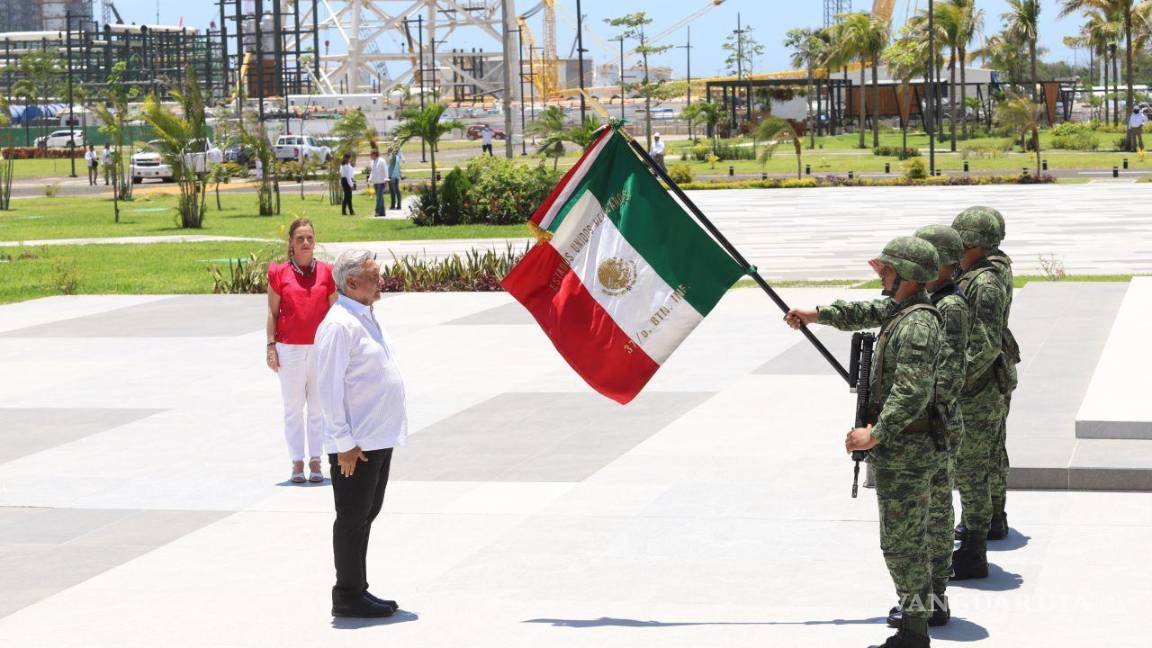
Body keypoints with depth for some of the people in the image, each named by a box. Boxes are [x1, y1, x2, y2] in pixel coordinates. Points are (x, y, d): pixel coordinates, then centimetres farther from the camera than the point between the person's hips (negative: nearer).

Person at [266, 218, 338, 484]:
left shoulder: (326, 272, 3)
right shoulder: (280, 273, 0)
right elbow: (273, 312, 3)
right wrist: (271, 347, -2)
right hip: (289, 350, -1)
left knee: (318, 408, 6)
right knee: (293, 408, 5)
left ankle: (315, 461, 13)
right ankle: (297, 462, 11)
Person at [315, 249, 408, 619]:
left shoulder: (366, 318, 15)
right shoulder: (339, 325, -16)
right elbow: (330, 389, -18)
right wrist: (345, 443, -19)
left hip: (380, 438, 10)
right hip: (357, 445, -10)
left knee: (366, 515, 15)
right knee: (353, 518, -2)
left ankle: (356, 591, 24)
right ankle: (348, 596, 5)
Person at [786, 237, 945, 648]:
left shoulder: (917, 324, -22)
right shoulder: (900, 310, 9)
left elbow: (911, 393, -30)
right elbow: (866, 313, 31)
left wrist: (875, 434, -27)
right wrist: (817, 314, 28)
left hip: (905, 450, -11)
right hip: (908, 447, 11)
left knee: (901, 542, -4)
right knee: (912, 538, 19)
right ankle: (916, 615, 29)